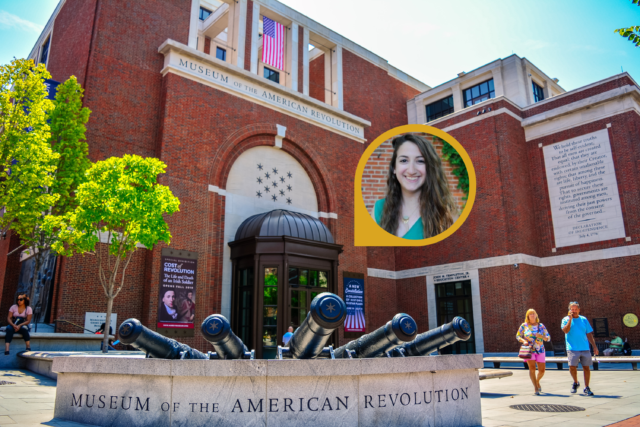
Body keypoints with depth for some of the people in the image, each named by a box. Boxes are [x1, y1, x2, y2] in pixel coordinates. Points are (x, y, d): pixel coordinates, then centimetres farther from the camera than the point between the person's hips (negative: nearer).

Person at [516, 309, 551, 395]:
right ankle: (536, 388, -9)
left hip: (540, 350, 2)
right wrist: (523, 341, -13)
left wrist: (542, 337, -15)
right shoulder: (524, 325, 2)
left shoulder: (541, 326, 6)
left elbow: (548, 338, 7)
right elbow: (517, 336, 6)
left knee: (542, 370, 3)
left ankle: (537, 381, 35)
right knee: (532, 368, -16)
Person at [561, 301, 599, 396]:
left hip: (585, 348, 2)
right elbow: (565, 330, -14)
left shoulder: (584, 319, 12)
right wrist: (570, 319, -17)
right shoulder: (566, 319, 4)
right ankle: (575, 383, 18)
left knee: (586, 367, 1)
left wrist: (594, 346, 9)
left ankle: (586, 388, 12)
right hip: (572, 348, -2)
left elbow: (589, 334, 15)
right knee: (572, 366, -8)